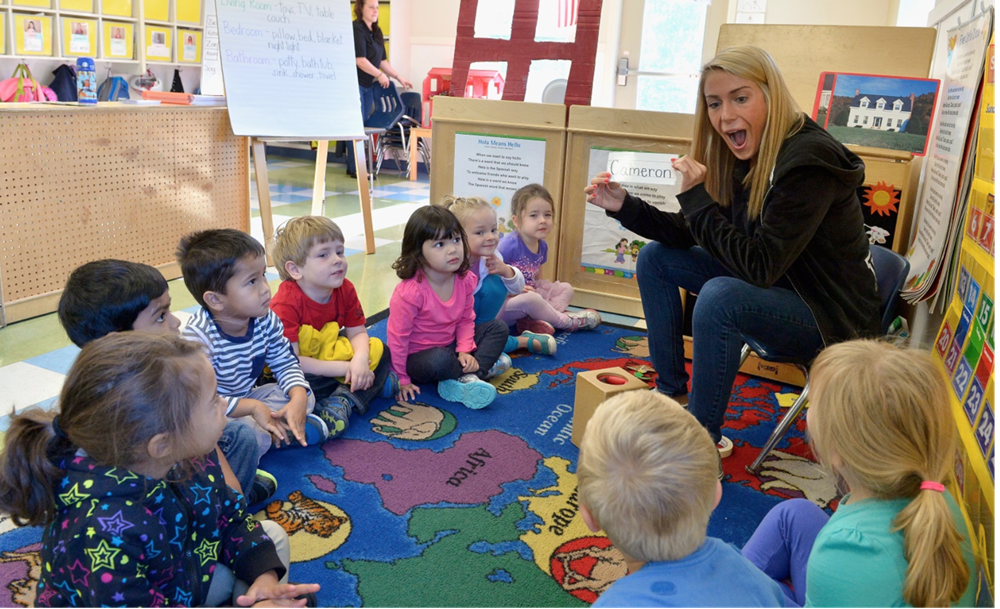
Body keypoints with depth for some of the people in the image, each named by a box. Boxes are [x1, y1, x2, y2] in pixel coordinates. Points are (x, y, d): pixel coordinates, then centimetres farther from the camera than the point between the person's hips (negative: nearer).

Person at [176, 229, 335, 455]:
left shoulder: (266, 320, -10)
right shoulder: (200, 337, -29)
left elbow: (285, 364, 0)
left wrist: (298, 398, -20)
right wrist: (253, 407, -33)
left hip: (246, 399, 7)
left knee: (306, 398, -5)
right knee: (253, 437, -34)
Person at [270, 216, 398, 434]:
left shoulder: (345, 289, -9)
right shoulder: (285, 305, -28)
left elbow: (357, 333, -4)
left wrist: (360, 359, -28)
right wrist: (344, 368, -30)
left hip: (328, 356, 6)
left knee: (379, 350, -8)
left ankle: (343, 399, -27)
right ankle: (373, 384, -22)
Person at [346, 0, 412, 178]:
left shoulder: (377, 32, 13)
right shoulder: (356, 29, -13)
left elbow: (382, 60, 16)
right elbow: (360, 60, -19)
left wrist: (399, 77, 14)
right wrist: (380, 75, -16)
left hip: (369, 85, 8)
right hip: (355, 83, -8)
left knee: (363, 125, 10)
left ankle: (353, 166, 18)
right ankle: (355, 169, 1)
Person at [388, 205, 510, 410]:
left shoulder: (465, 280, -10)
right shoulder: (409, 292, -29)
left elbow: (466, 319, 4)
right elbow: (397, 337, -21)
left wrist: (464, 351, -11)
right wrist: (402, 379, -15)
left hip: (450, 345, 7)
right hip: (418, 355, -7)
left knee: (498, 327, 0)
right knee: (439, 360, -39)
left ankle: (464, 380, -16)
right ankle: (484, 367, -8)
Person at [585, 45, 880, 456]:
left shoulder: (808, 161, -26)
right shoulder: (744, 159, -2)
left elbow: (759, 266, -31)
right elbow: (691, 234, 5)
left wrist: (697, 197, -28)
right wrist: (623, 206, -6)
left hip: (833, 317, -9)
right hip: (780, 291, 9)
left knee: (720, 296, -35)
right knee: (656, 257, 6)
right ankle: (672, 394, 11)